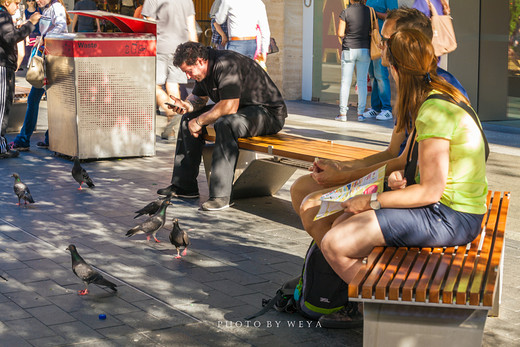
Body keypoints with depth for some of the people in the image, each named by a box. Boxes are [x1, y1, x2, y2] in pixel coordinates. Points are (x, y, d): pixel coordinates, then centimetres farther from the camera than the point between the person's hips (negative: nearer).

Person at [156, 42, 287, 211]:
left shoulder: (226, 65, -26)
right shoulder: (205, 68, 4)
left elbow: (229, 107, -33)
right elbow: (198, 98, 18)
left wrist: (200, 121, -22)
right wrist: (187, 105, -5)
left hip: (269, 113, -10)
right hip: (243, 108, 11)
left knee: (225, 124, -38)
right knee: (189, 118, 8)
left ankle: (221, 195, -36)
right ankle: (184, 185, 10)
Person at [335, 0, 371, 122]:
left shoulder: (345, 13, -9)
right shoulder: (369, 11, -2)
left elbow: (340, 33, -9)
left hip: (349, 49, -2)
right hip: (364, 50, 2)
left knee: (345, 82, 3)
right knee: (362, 81, 8)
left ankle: (343, 113, 2)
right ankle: (360, 113, 6)